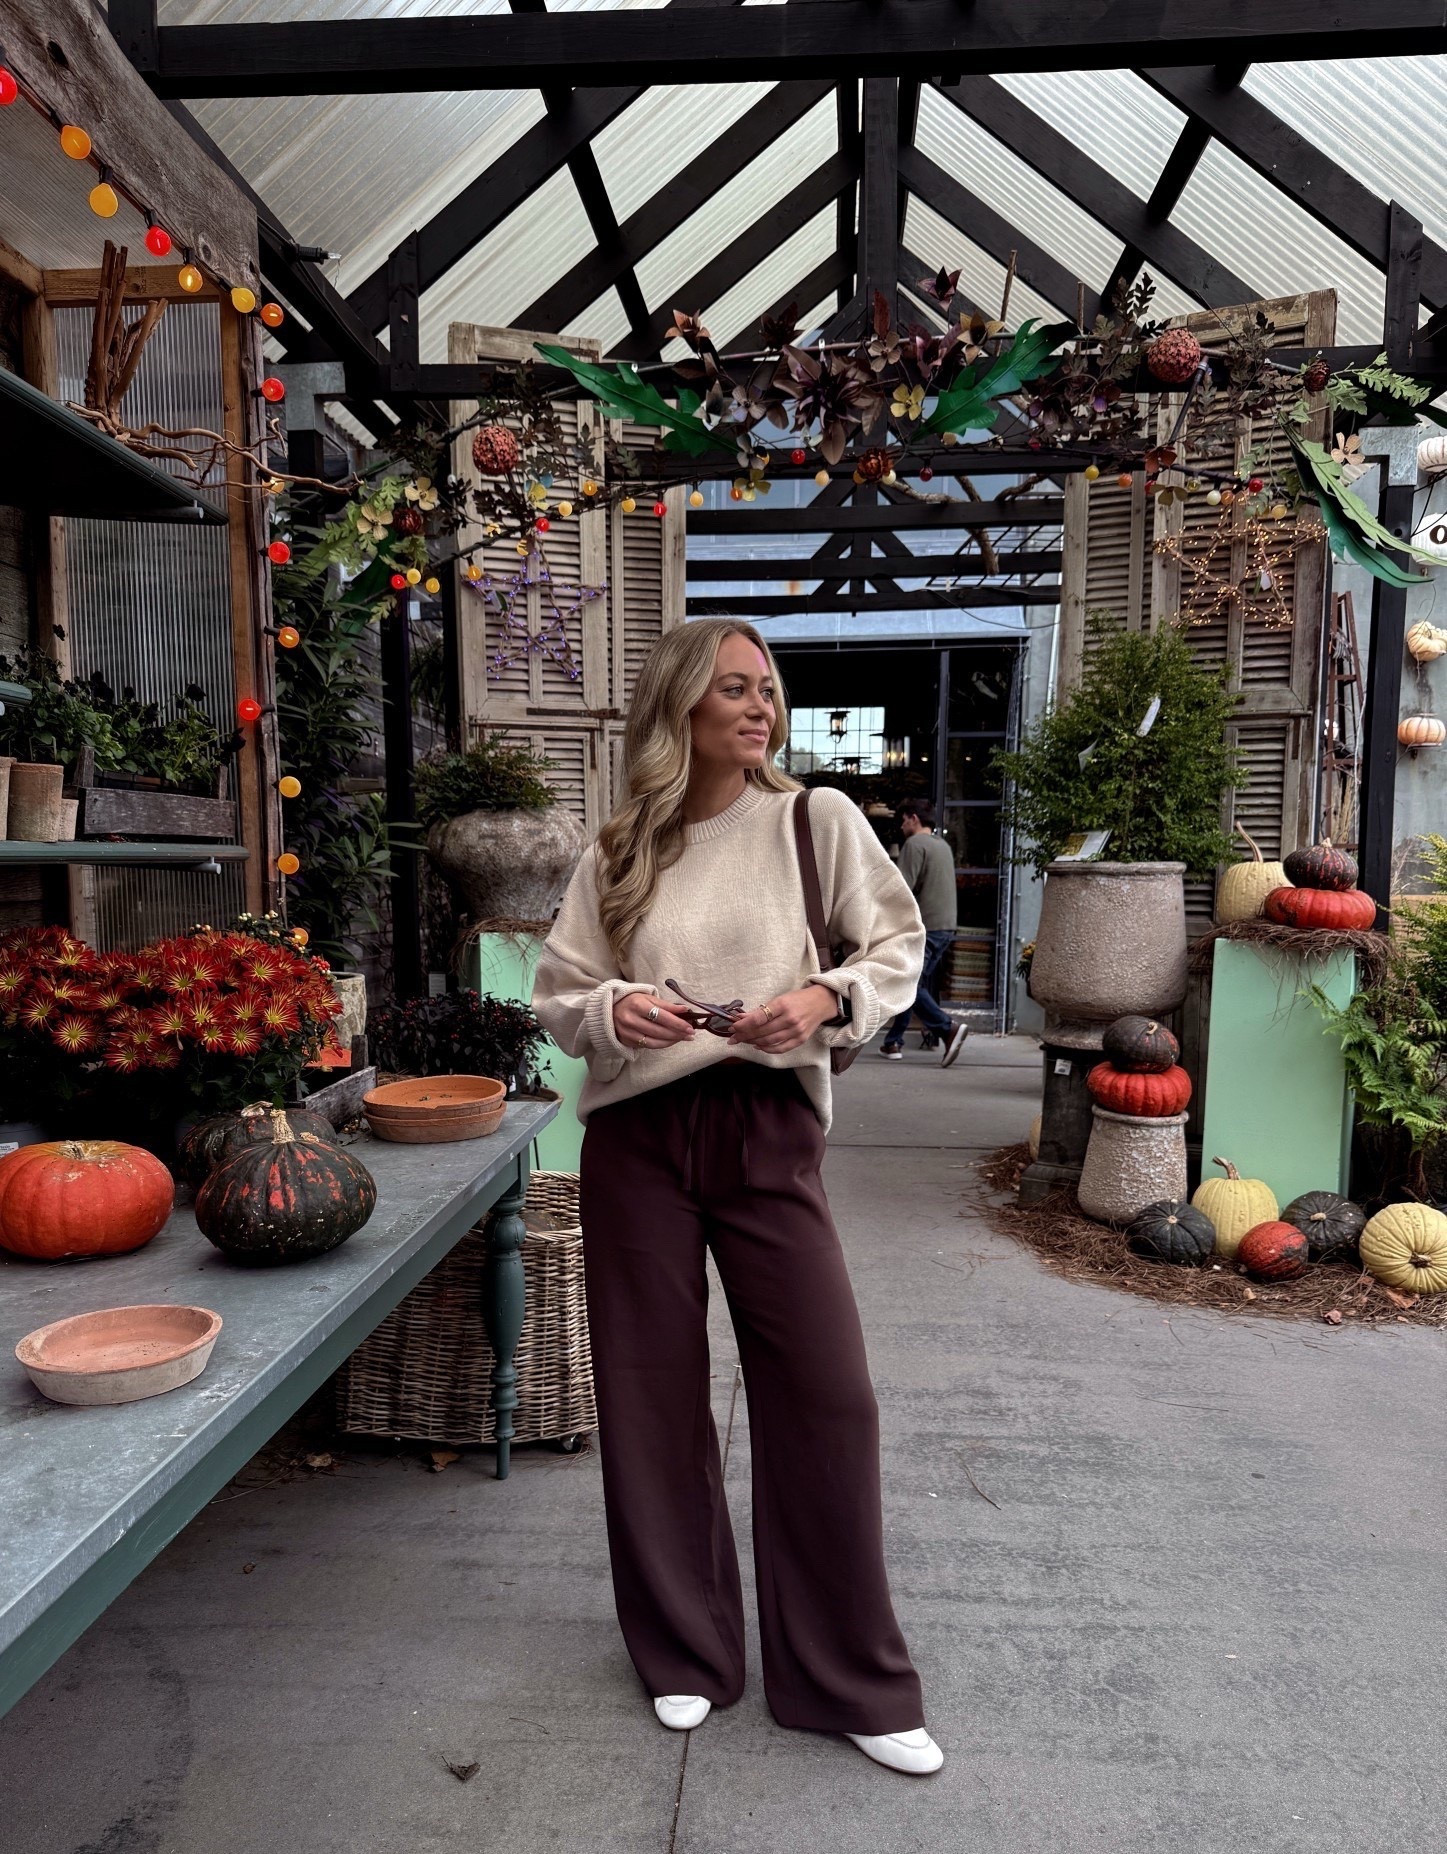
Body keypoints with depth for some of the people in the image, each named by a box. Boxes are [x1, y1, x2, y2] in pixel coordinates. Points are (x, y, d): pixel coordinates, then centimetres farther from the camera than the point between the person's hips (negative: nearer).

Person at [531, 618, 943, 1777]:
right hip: (638, 1136, 2)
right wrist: (613, 1011, -15)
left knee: (827, 1396, 0)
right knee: (654, 1396, 11)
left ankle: (851, 1680, 24)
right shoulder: (618, 854, 4)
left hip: (767, 1129, -1)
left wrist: (829, 997, -15)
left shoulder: (817, 820, 0)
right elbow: (557, 995, 7)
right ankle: (687, 1651, 35)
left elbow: (899, 945, 3)